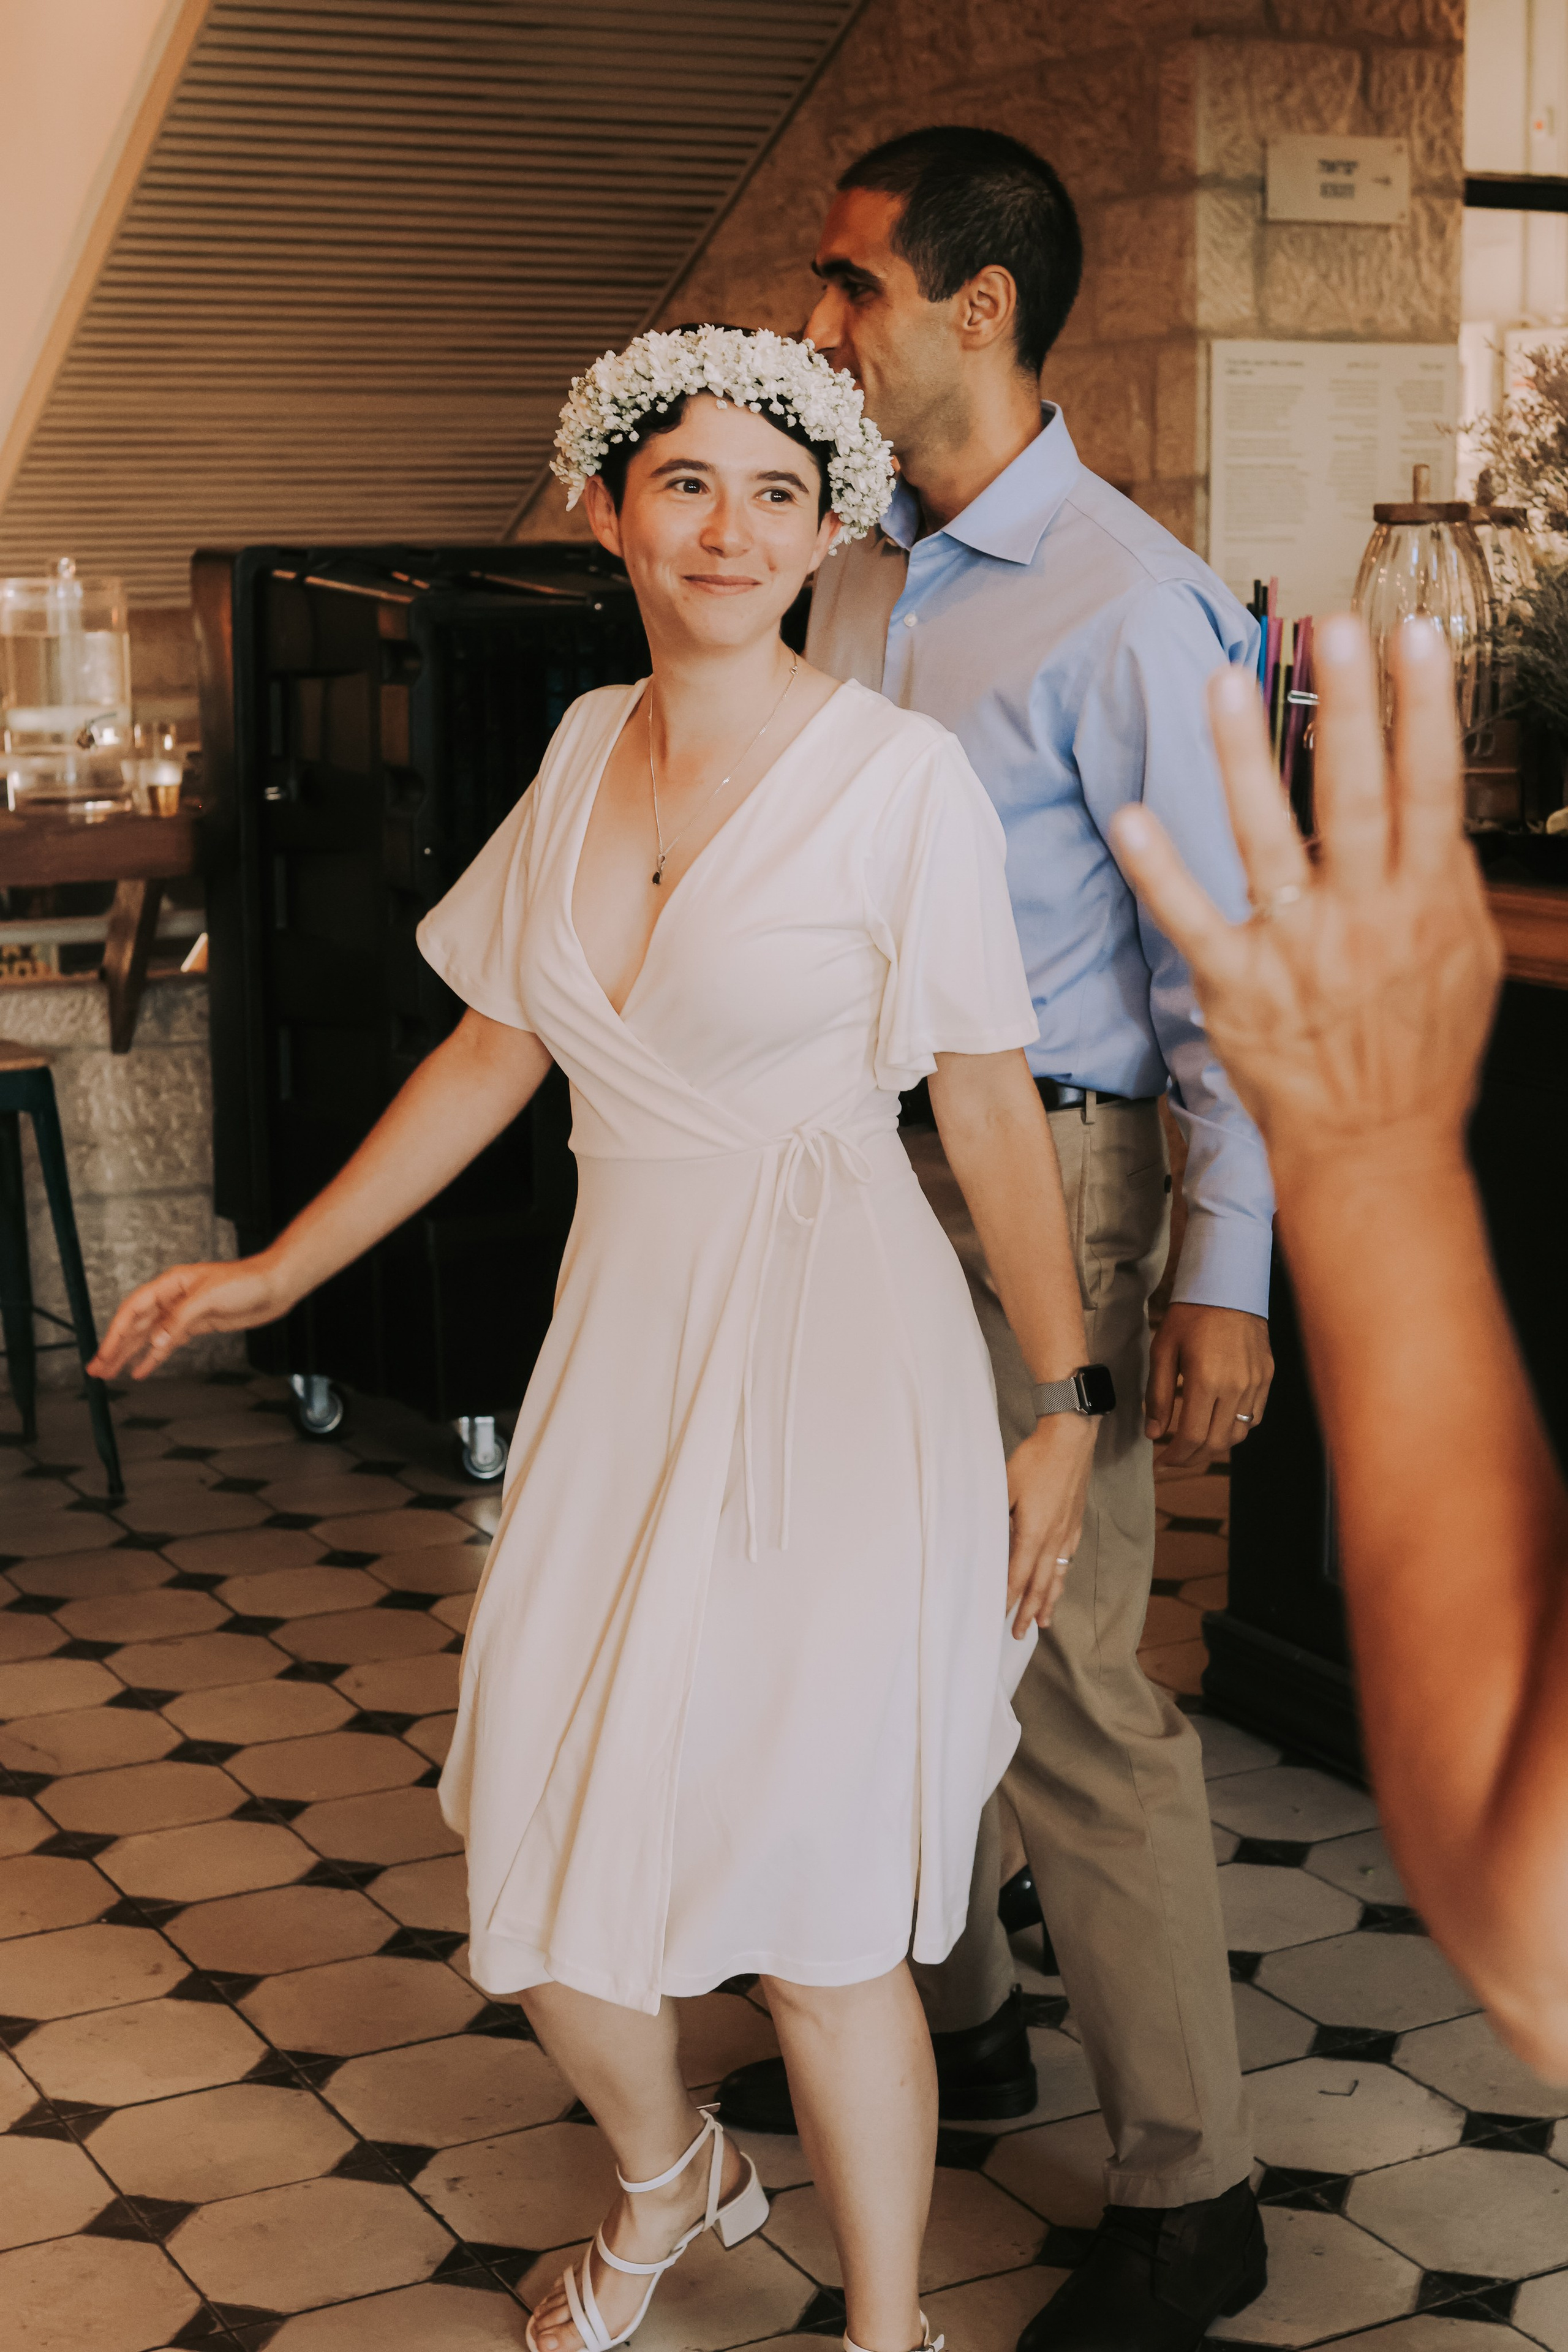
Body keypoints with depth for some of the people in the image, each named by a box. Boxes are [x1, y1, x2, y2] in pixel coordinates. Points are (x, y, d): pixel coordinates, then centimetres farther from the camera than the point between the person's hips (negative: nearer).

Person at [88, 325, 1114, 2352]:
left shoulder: (898, 777, -9)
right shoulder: (587, 751, 8)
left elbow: (992, 1114, -6)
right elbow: (496, 1047, 15)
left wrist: (1065, 1408, -4)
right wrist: (283, 1269, 17)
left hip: (832, 1365, -5)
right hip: (623, 1345, 6)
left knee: (806, 1897, -4)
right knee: (542, 1854, 9)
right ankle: (664, 2179, 40)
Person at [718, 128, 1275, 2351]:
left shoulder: (1129, 606, -14)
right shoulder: (858, 581, 10)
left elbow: (1226, 959, -14)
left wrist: (1224, 1279, -16)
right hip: (865, 1164, 8)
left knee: (1062, 1687, -5)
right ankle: (948, 2022, 39)